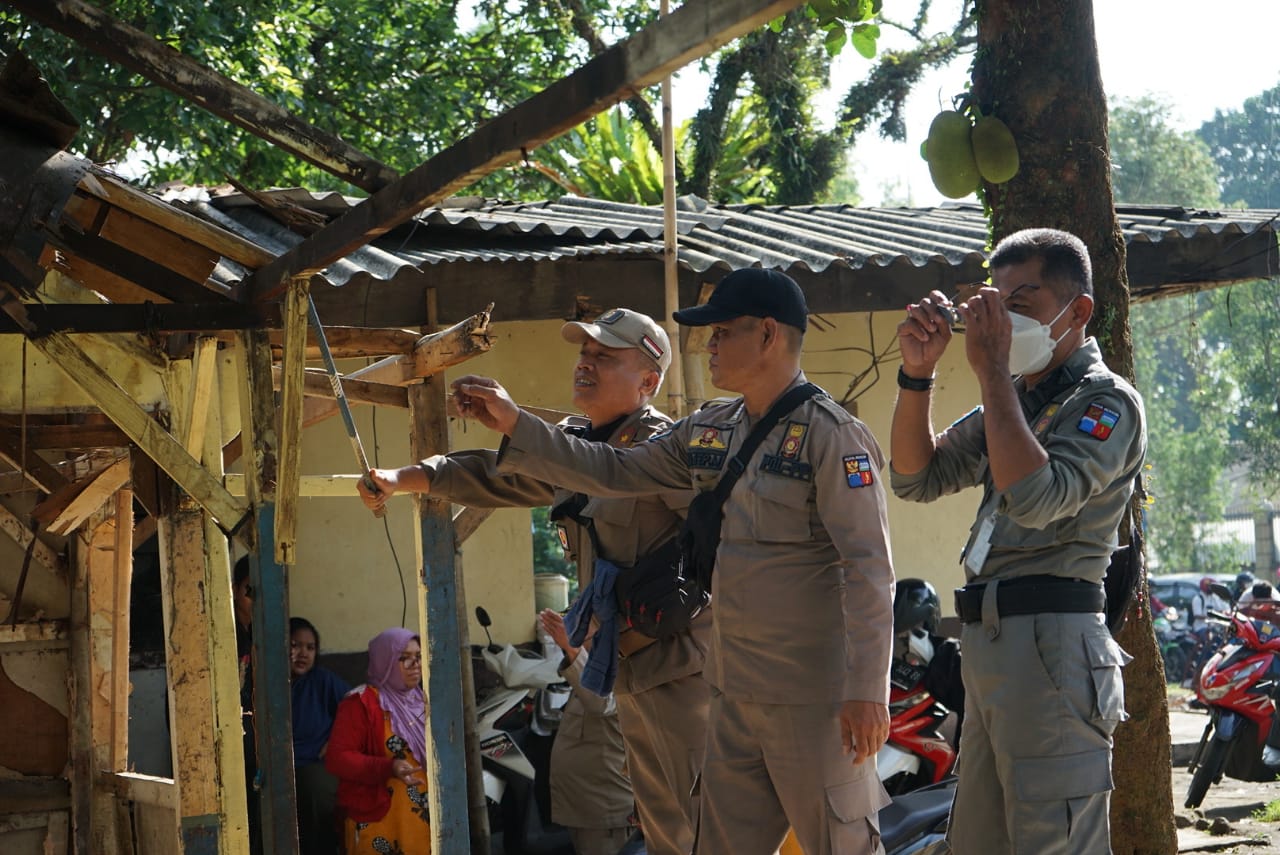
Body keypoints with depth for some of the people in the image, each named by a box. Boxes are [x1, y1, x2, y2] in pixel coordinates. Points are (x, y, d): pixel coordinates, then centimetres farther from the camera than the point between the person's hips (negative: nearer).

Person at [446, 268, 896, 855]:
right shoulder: (711, 431, 12)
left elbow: (868, 569, -17)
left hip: (811, 694, -8)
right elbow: (614, 471, 18)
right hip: (735, 690, 8)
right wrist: (515, 425, 10)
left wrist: (868, 691, -21)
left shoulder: (829, 433, -12)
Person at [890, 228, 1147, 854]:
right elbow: (917, 478, 16)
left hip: (1050, 643, -9)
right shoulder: (1016, 400, 20)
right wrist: (917, 372, 3)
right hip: (986, 640, 9)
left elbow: (1038, 497, -23)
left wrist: (992, 372, -19)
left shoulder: (1106, 402, -7)